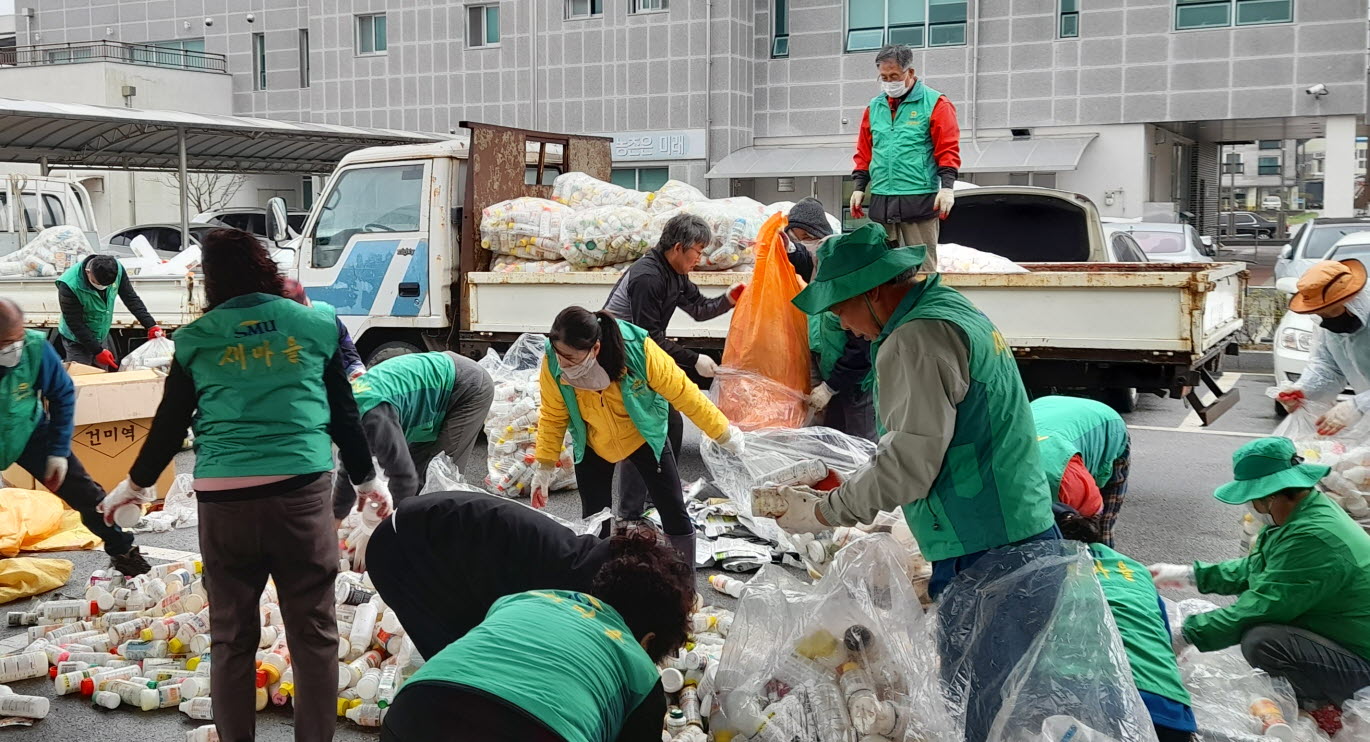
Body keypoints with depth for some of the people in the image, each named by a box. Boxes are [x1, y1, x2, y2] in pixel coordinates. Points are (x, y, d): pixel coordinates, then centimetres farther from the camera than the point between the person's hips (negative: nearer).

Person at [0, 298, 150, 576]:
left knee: (84, 493, 1)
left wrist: (59, 450, -10)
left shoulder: (35, 348, -27)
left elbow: (62, 394, -10)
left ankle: (122, 551, 19)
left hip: (29, 432, 1)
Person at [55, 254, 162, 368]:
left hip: (102, 337, 5)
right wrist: (98, 351, -24)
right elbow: (75, 324, -24)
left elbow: (131, 299, -7)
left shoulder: (117, 270, -19)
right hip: (77, 341, -5)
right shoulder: (69, 285, -31)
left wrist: (151, 326, -12)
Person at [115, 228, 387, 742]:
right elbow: (344, 414, 10)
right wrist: (367, 479, 24)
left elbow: (170, 424, 12)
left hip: (223, 497, 1)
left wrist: (135, 484, 27)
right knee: (313, 631, 7)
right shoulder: (316, 326, 5)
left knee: (231, 636, 12)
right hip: (302, 489, -1)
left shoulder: (195, 340, 5)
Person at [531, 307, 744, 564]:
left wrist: (723, 433, -13)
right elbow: (553, 416, -11)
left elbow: (682, 392, -23)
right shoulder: (553, 362, -29)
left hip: (644, 438, -1)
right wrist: (545, 467, -11)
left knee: (674, 513, 1)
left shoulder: (638, 350, -36)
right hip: (593, 446, 1)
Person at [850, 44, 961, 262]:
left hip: (919, 200, -5)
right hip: (881, 201, 5)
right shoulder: (875, 107, 16)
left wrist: (946, 186, -15)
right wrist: (858, 187, 12)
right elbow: (864, 152, 20)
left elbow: (948, 149, -5)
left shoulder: (935, 103, 0)